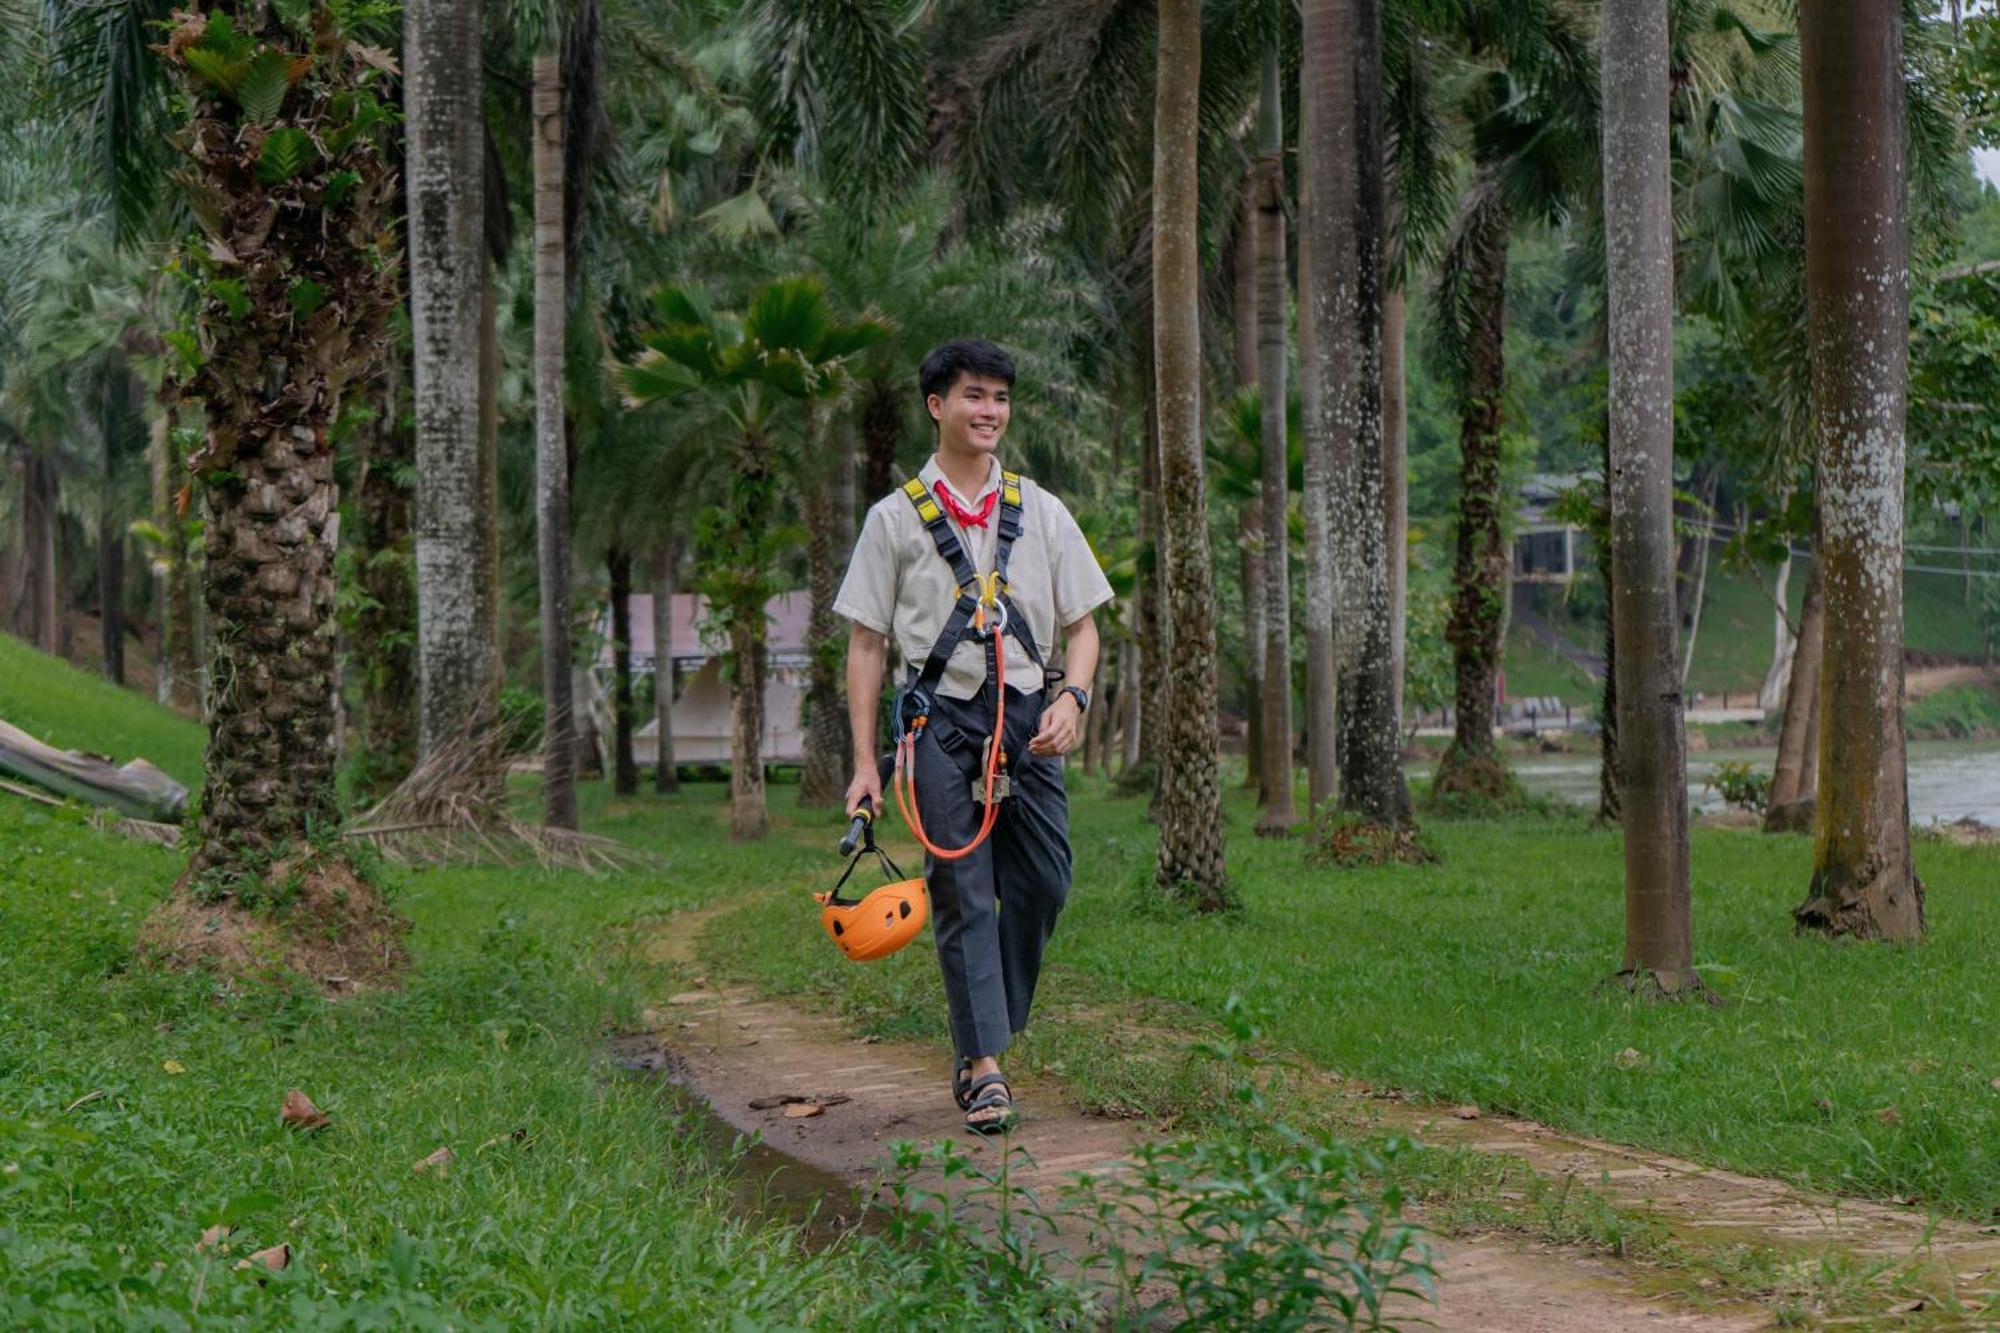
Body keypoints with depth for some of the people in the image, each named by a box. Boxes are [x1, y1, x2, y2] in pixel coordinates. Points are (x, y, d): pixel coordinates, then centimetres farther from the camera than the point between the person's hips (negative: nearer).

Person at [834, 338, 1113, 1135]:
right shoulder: (896, 518, 6)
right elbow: (866, 644, 7)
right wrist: (865, 763, 1)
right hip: (942, 719, -3)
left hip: (1029, 719, 3)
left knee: (1042, 882, -1)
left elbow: (1082, 625, 15)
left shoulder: (1042, 514, 13)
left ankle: (985, 1036, 17)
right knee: (962, 891, -6)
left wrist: (1072, 698, -6)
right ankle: (983, 1067, -5)